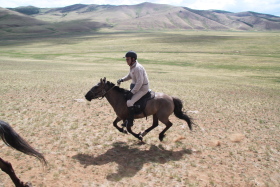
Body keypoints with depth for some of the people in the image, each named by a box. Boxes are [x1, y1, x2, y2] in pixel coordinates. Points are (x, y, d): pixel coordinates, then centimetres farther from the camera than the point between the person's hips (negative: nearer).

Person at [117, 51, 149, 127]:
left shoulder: (138, 68, -25)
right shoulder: (132, 67, 5)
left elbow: (139, 82, -28)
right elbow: (129, 76, 22)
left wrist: (132, 92, -24)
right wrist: (122, 79, 4)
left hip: (142, 89, -11)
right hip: (136, 86, 11)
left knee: (129, 102, -20)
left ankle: (130, 122, -5)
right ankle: (128, 118, 24)